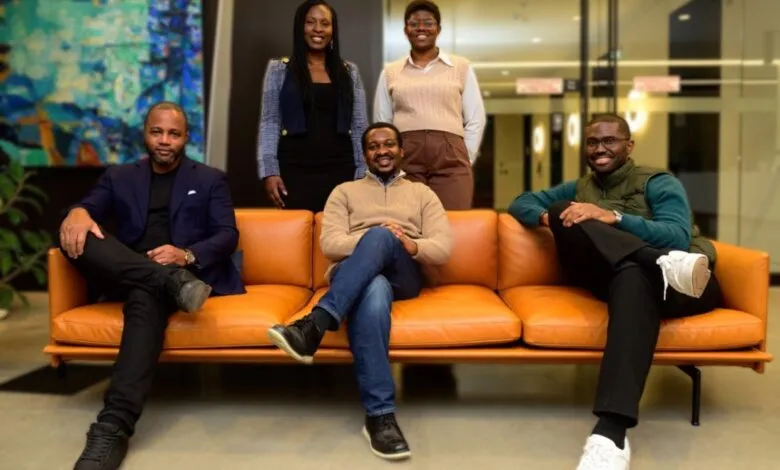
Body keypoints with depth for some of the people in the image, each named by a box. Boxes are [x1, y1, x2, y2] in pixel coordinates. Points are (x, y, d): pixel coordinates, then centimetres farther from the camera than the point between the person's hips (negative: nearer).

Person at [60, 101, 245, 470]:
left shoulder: (210, 179, 15)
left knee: (147, 295, -38)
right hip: (124, 276, 3)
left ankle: (113, 427, -46)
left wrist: (187, 255, -17)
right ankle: (172, 283, -38)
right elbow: (90, 207, 6)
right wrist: (77, 212, -20)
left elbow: (228, 236, 3)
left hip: (183, 270, -3)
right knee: (77, 233, -25)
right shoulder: (119, 177, 22)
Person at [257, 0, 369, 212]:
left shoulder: (349, 72, 12)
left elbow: (360, 126, 10)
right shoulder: (278, 69, 7)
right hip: (295, 169, -1)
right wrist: (269, 171, -8)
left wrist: (363, 173, 2)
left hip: (340, 169, 2)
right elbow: (269, 123, 3)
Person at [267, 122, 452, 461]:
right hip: (354, 276, 0)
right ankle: (380, 415, -45)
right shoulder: (345, 191, 23)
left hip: (403, 277, 1)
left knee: (380, 237, -36)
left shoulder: (422, 194, 25)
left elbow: (444, 248, 9)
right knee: (373, 293, -41)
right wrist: (373, 238, -13)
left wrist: (413, 245, -14)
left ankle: (313, 326, -46)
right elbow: (330, 245, 5)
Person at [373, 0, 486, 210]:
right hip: (404, 158, 1)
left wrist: (465, 158, 4)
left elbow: (476, 120, 11)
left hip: (450, 156, 0)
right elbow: (381, 123, 16)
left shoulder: (461, 67, 13)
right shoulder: (390, 72, 16)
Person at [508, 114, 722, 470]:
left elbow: (678, 237, -8)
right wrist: (547, 216, -3)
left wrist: (613, 218, -20)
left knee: (633, 277, -41)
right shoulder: (579, 189, 27)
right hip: (615, 278, 3)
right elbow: (521, 203, 20)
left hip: (682, 287, -3)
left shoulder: (659, 183, 10)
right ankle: (662, 262, -40)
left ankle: (611, 430, -56)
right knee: (563, 212, -16)